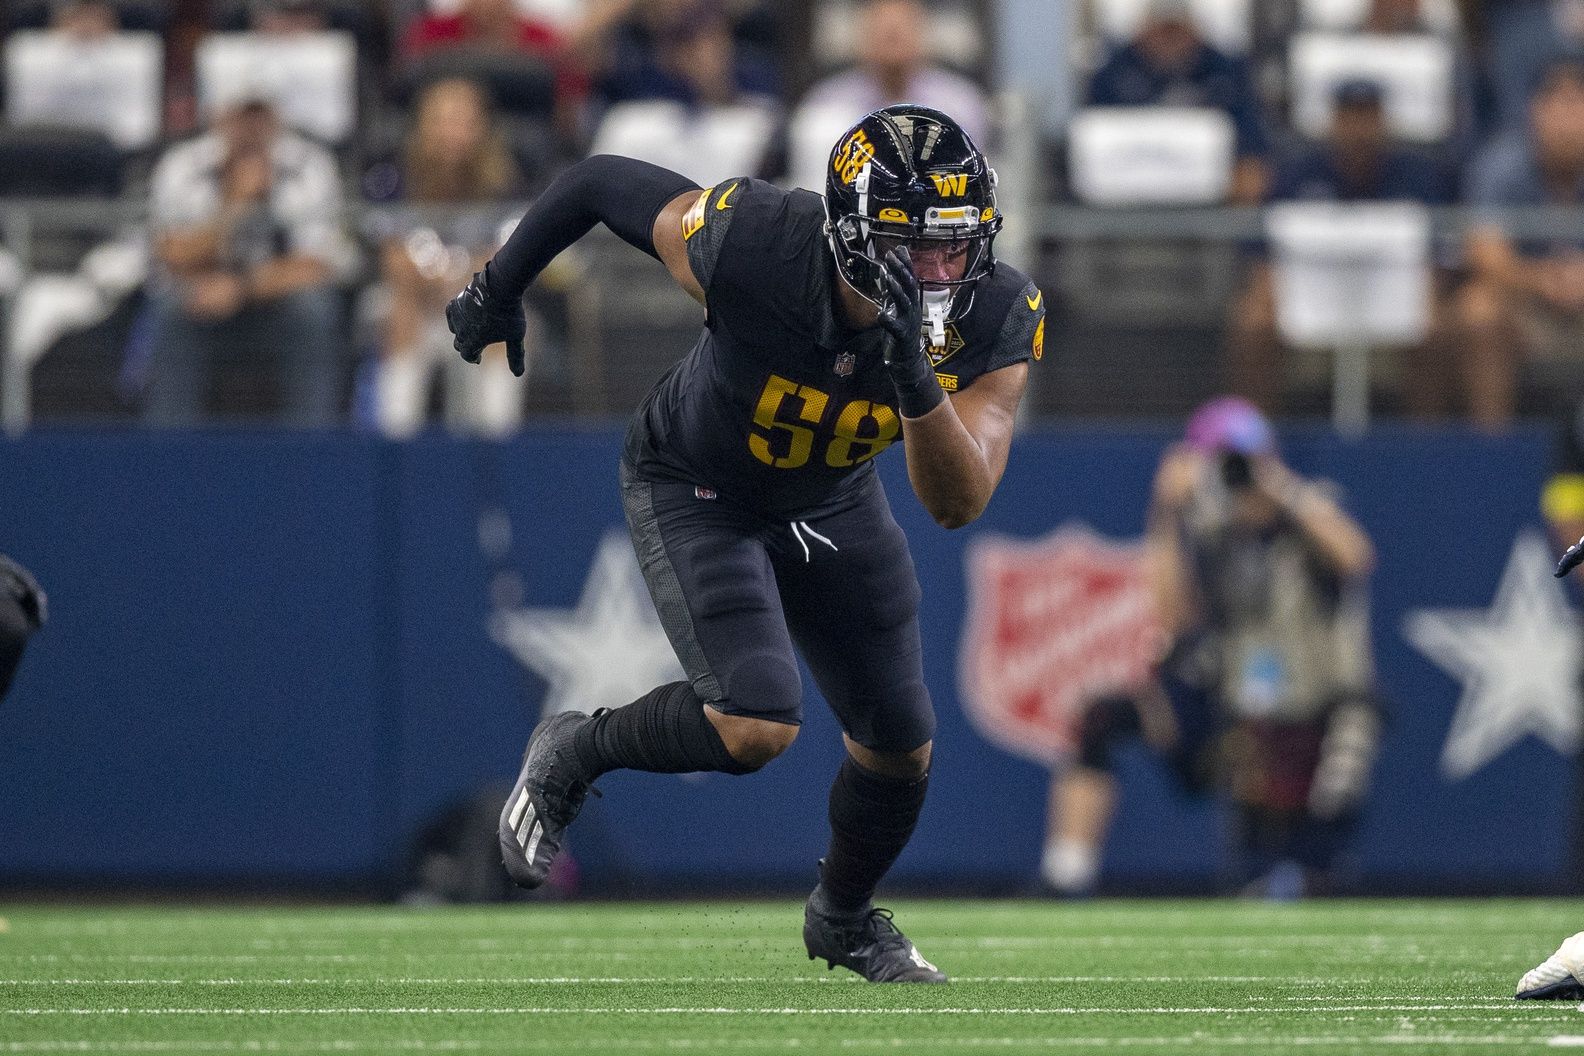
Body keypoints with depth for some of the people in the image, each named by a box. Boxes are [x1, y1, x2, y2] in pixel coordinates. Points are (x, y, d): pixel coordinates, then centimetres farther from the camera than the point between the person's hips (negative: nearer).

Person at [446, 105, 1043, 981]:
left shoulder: (992, 318, -29)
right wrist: (495, 292, -5)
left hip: (832, 504, 4)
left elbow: (956, 505, -33)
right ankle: (571, 756, 8)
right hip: (696, 490, -4)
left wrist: (916, 381, -51)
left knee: (900, 743, 8)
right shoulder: (754, 251, -38)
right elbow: (599, 183, -21)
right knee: (755, 726, -22)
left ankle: (844, 916, 40)